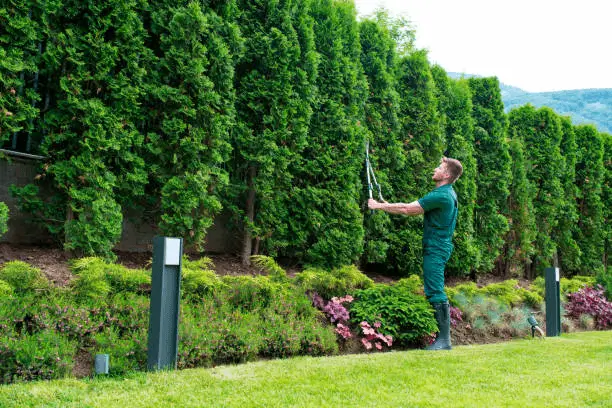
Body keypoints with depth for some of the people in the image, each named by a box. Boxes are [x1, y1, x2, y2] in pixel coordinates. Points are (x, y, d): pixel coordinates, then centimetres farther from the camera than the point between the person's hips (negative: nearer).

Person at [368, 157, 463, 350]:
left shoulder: (441, 195, -18)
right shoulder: (447, 193, 15)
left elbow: (407, 209, -16)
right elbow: (416, 210, 21)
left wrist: (379, 206, -7)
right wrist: (388, 206, 19)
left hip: (436, 249, -11)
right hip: (437, 248, 11)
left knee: (436, 293, -10)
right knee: (435, 292, 14)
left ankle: (444, 340, -7)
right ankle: (442, 336, 19)